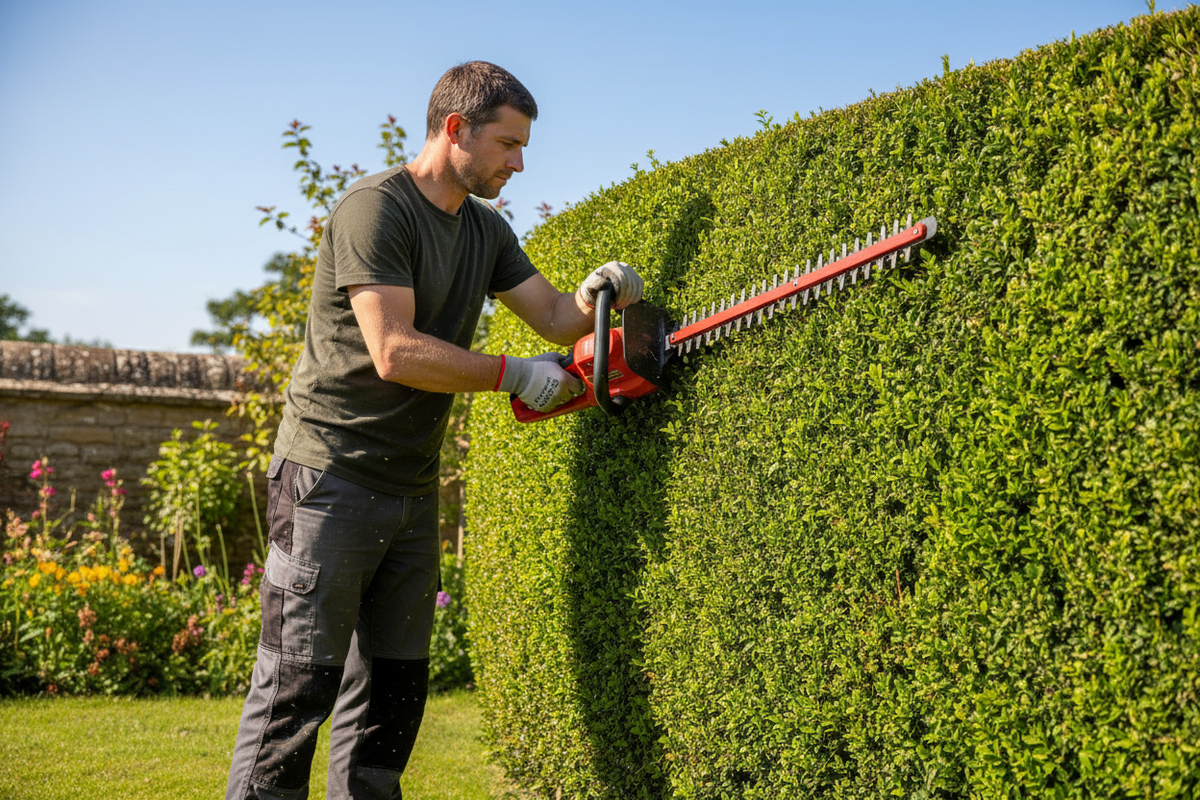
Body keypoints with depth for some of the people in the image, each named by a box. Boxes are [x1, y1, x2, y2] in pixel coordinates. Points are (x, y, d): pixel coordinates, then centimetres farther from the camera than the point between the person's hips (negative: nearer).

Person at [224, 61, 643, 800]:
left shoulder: (486, 231, 13)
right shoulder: (375, 207, -14)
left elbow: (555, 318, 13)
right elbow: (395, 353, -22)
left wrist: (595, 296, -9)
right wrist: (515, 375, -15)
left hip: (413, 490, 8)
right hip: (331, 479, -8)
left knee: (394, 686, 10)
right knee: (299, 683, -7)